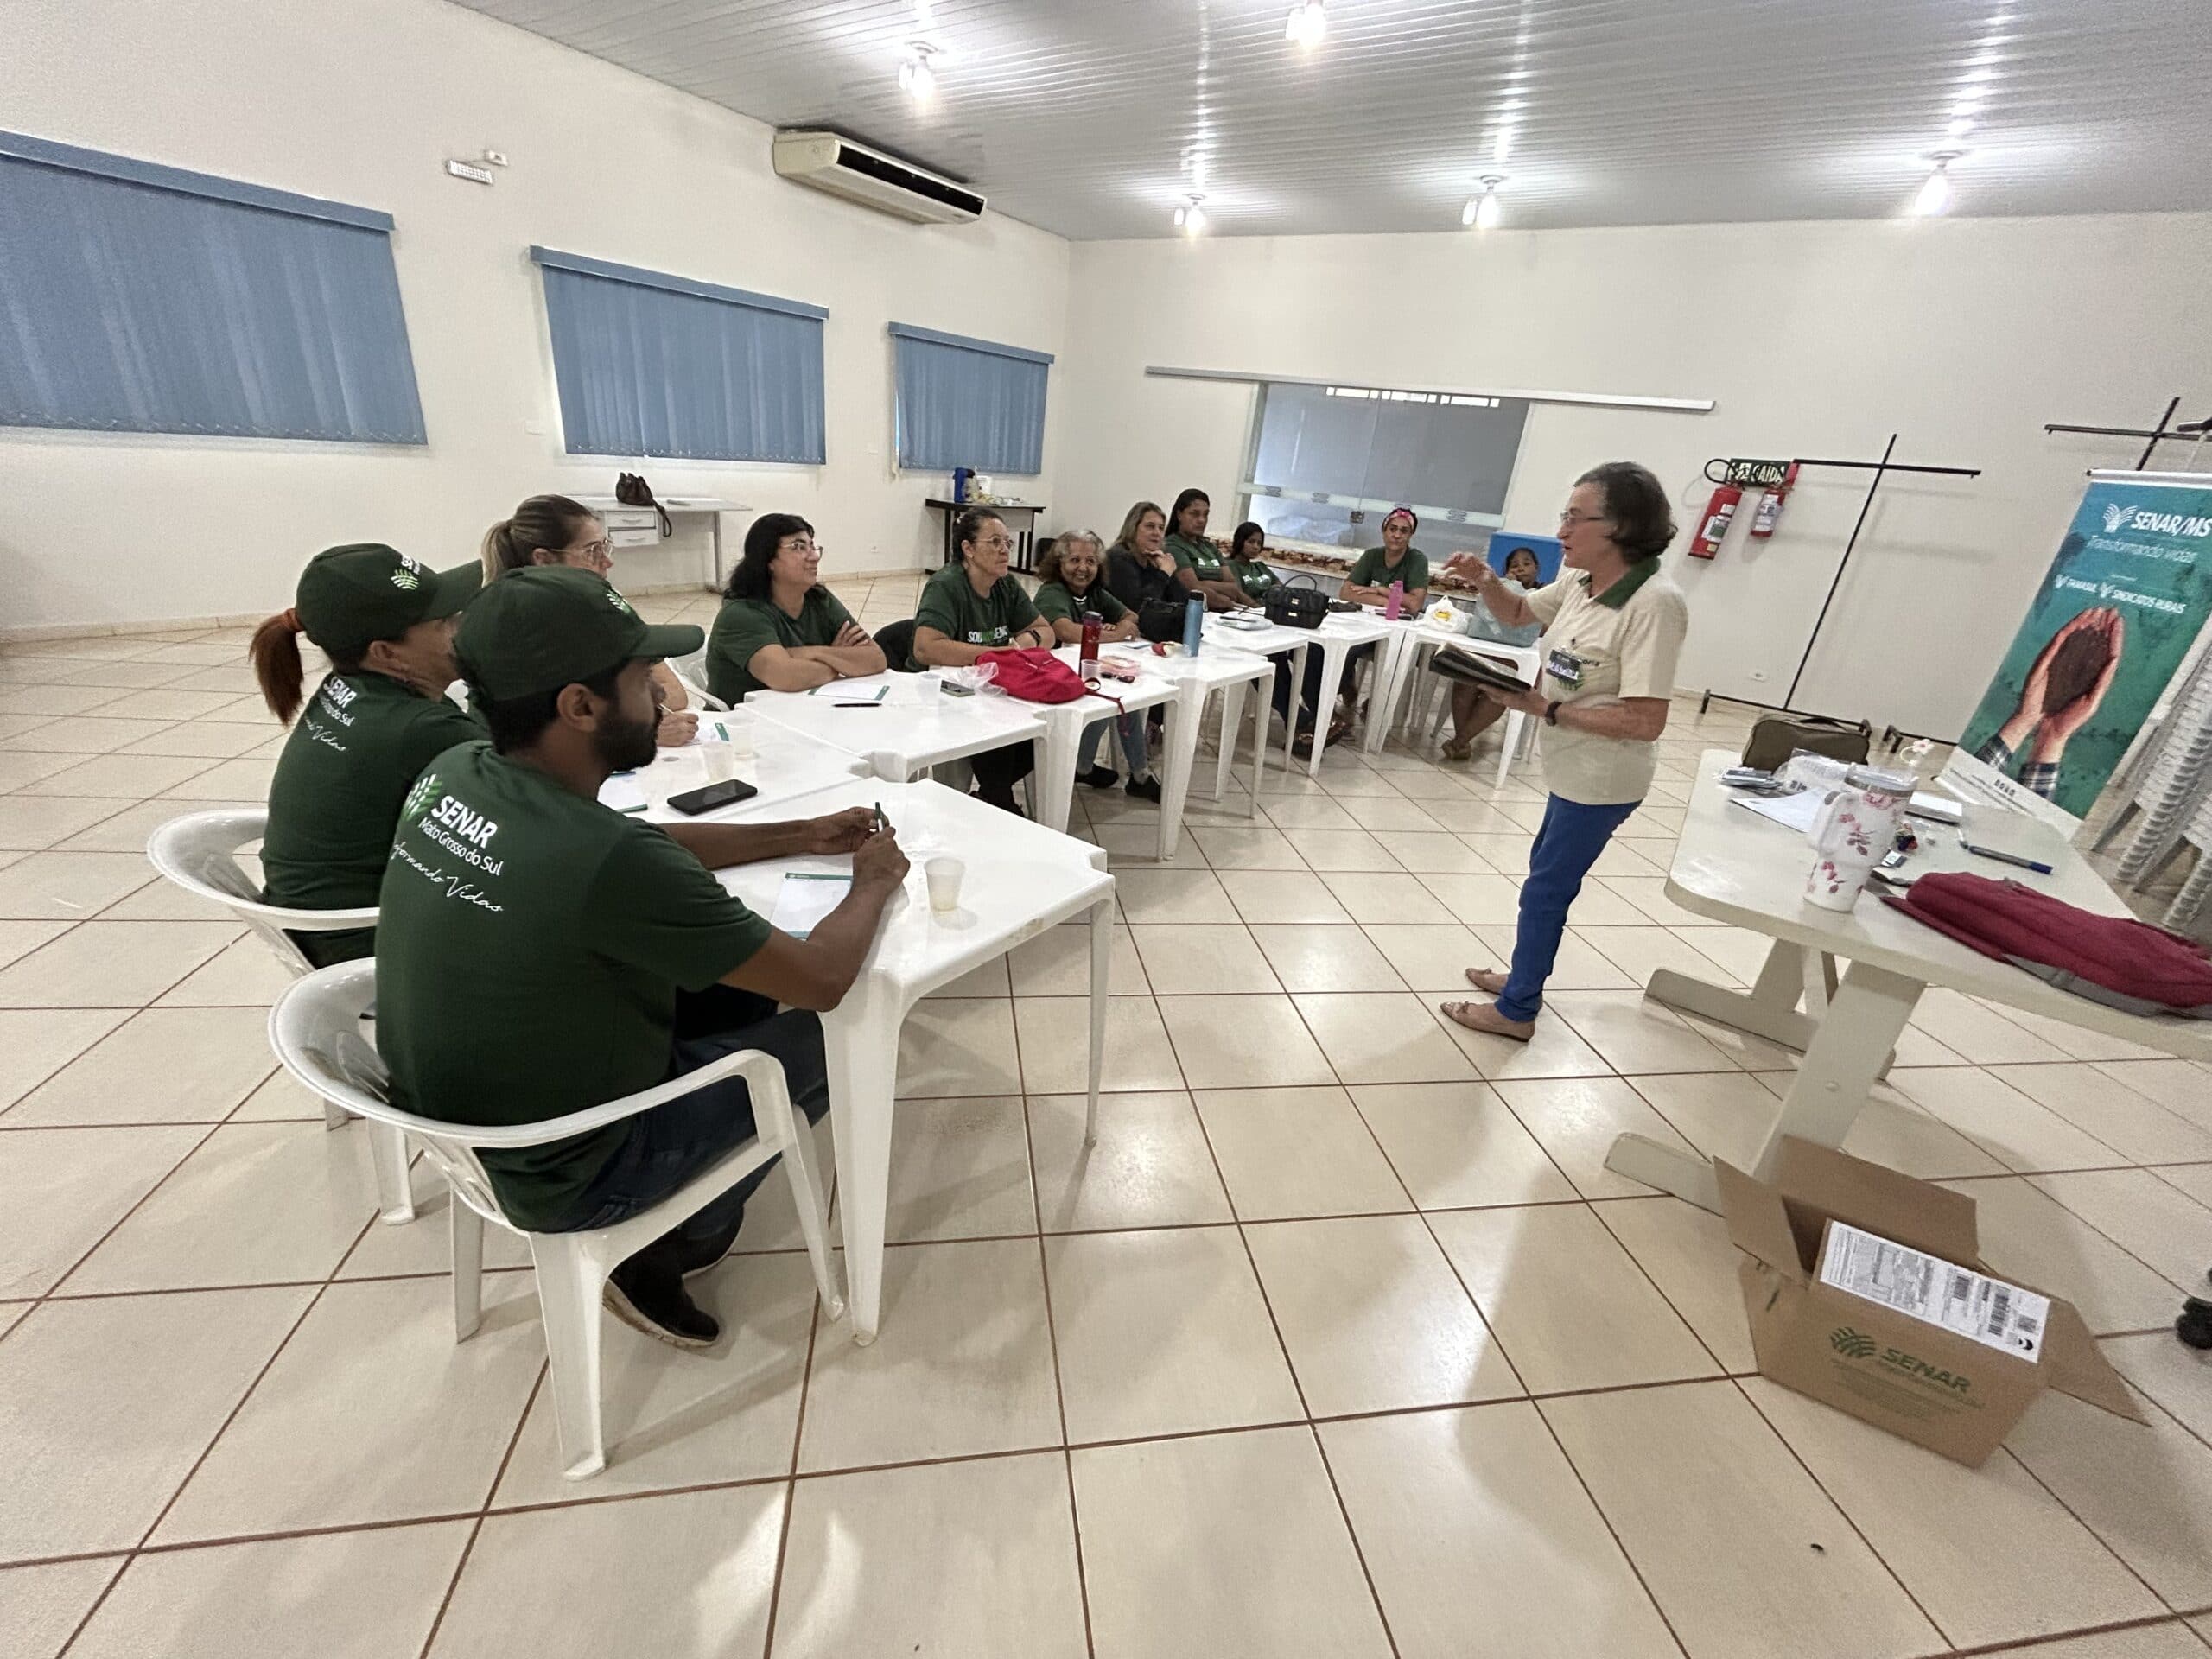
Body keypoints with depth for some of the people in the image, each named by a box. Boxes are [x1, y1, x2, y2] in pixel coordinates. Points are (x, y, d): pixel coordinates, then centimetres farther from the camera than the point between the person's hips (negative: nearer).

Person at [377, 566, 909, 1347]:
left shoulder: (455, 773, -10)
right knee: (822, 1039, 6)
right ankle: (663, 1249, 21)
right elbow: (821, 980, -25)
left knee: (731, 979, 17)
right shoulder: (607, 860, -35)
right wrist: (873, 881, -6)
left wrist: (801, 836, 5)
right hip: (557, 1171, -7)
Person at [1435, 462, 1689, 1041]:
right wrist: (1486, 581, -3)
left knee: (1545, 889, 3)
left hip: (1601, 779, -9)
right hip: (1574, 769, 9)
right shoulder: (1579, 582, -1)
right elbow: (1517, 613, 18)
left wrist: (1546, 709, -25)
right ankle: (1526, 976, 43)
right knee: (1548, 874, 22)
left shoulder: (1654, 603, -25)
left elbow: (1646, 722, -29)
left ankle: (1516, 1010, 21)